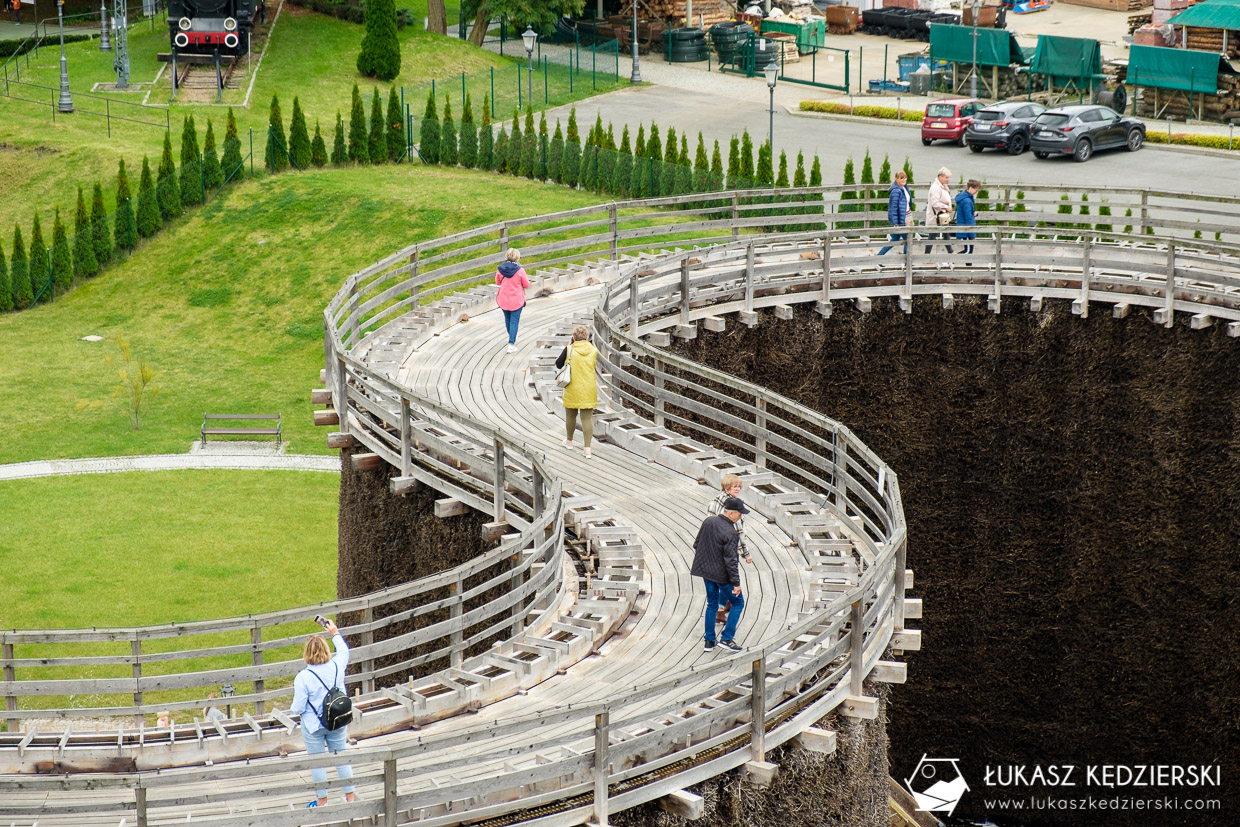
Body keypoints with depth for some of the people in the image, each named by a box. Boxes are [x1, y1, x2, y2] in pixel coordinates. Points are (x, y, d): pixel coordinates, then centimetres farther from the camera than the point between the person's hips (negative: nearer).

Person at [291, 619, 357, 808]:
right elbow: (344, 651, 13)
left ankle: (322, 800, 24)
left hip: (313, 726, -4)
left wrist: (292, 709, 5)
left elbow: (298, 708, -19)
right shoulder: (337, 667, -12)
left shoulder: (303, 677, -23)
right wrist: (335, 633, 26)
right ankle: (350, 796, 26)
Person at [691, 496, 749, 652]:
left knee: (712, 604, 19)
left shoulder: (708, 522, -3)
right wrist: (736, 583, -17)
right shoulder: (730, 533, -25)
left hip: (706, 571, 7)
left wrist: (699, 562, 25)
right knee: (738, 602, 10)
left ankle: (709, 641, 22)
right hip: (722, 575, -7)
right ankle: (727, 638, 6)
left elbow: (697, 544, 9)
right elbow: (730, 560, -24)